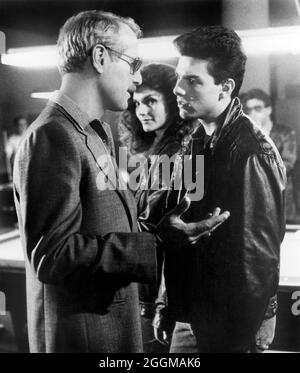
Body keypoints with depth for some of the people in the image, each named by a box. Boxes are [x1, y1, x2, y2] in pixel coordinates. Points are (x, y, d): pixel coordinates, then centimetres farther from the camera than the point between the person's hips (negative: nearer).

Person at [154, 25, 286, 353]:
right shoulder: (197, 143, 4)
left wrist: (240, 338, -15)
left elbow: (258, 256, -19)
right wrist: (167, 302, 8)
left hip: (232, 326, -7)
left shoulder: (253, 153, -19)